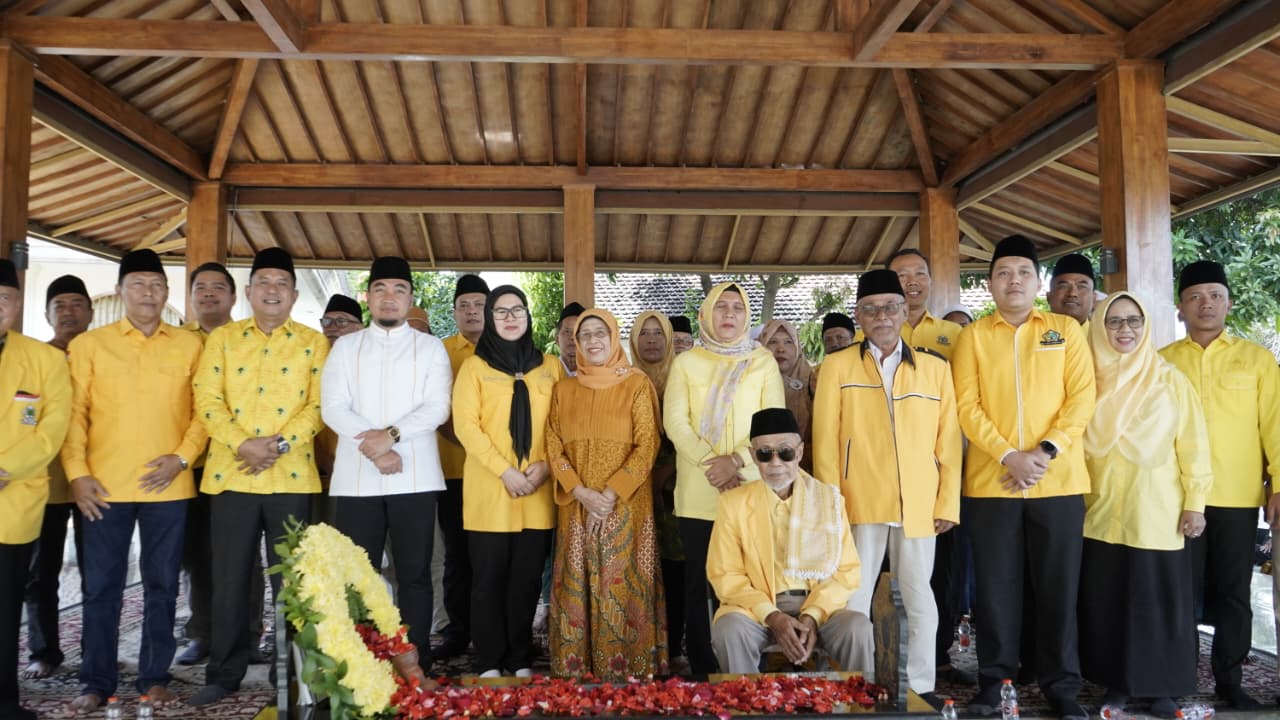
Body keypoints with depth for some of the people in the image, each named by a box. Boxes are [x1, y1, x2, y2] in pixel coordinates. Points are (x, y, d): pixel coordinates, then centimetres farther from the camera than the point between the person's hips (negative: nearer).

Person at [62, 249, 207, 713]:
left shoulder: (189, 346, 6)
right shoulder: (89, 345, 4)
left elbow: (203, 409, 6)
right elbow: (75, 413, 1)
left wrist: (183, 457, -7)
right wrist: (77, 473, -7)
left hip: (167, 485, 1)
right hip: (105, 485, 0)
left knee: (162, 585, 8)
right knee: (101, 587, 6)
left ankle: (155, 677, 20)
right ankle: (97, 682, 18)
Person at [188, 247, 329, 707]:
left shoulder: (313, 343, 5)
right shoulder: (222, 339, 8)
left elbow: (319, 405, -3)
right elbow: (208, 401, -1)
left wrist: (280, 444, -16)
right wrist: (242, 445, -15)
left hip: (291, 476, -1)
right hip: (231, 474, 1)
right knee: (230, 578, 7)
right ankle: (224, 672, 21)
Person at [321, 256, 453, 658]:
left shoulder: (431, 348, 8)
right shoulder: (346, 346, 12)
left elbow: (437, 408, -4)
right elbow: (332, 407, 0)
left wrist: (391, 434, -17)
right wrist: (374, 448, -13)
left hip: (414, 478, -1)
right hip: (356, 478, 1)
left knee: (414, 574, 4)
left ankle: (416, 663, 12)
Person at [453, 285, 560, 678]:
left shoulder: (550, 366, 12)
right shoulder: (474, 367, 4)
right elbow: (466, 425, -5)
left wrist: (545, 465, -7)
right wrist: (504, 471, -14)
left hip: (538, 492, 2)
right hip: (489, 490, -2)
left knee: (527, 578, 7)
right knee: (489, 578, 1)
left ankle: (521, 661, 17)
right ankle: (490, 663, 11)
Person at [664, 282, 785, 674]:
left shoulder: (763, 362, 7)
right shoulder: (686, 363, 8)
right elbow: (675, 422, -1)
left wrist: (736, 460, -15)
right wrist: (709, 464, -14)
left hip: (751, 490, 0)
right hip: (697, 493, 1)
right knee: (697, 583, 5)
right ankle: (701, 669, 16)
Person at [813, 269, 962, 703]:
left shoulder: (936, 369, 8)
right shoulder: (838, 367, 4)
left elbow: (948, 442, 7)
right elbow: (825, 440, 1)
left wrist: (948, 504, 2)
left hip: (918, 505, 2)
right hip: (858, 504, -1)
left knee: (920, 597, 10)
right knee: (853, 597, 5)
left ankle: (921, 687, 23)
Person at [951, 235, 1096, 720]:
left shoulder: (1067, 330, 8)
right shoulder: (973, 336, 7)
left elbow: (1081, 397, 0)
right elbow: (967, 406, -1)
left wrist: (1046, 451, -13)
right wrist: (1008, 455, -14)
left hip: (1059, 480, 0)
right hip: (991, 480, 0)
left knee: (1058, 586, 6)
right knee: (996, 586, 5)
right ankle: (993, 680, 18)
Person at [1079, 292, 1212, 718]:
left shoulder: (1170, 380, 0)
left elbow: (1192, 445, -1)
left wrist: (1195, 502, -4)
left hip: (1157, 513, -2)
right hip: (1101, 513, 2)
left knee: (1160, 602, 3)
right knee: (1105, 601, 6)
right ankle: (1116, 683, 19)